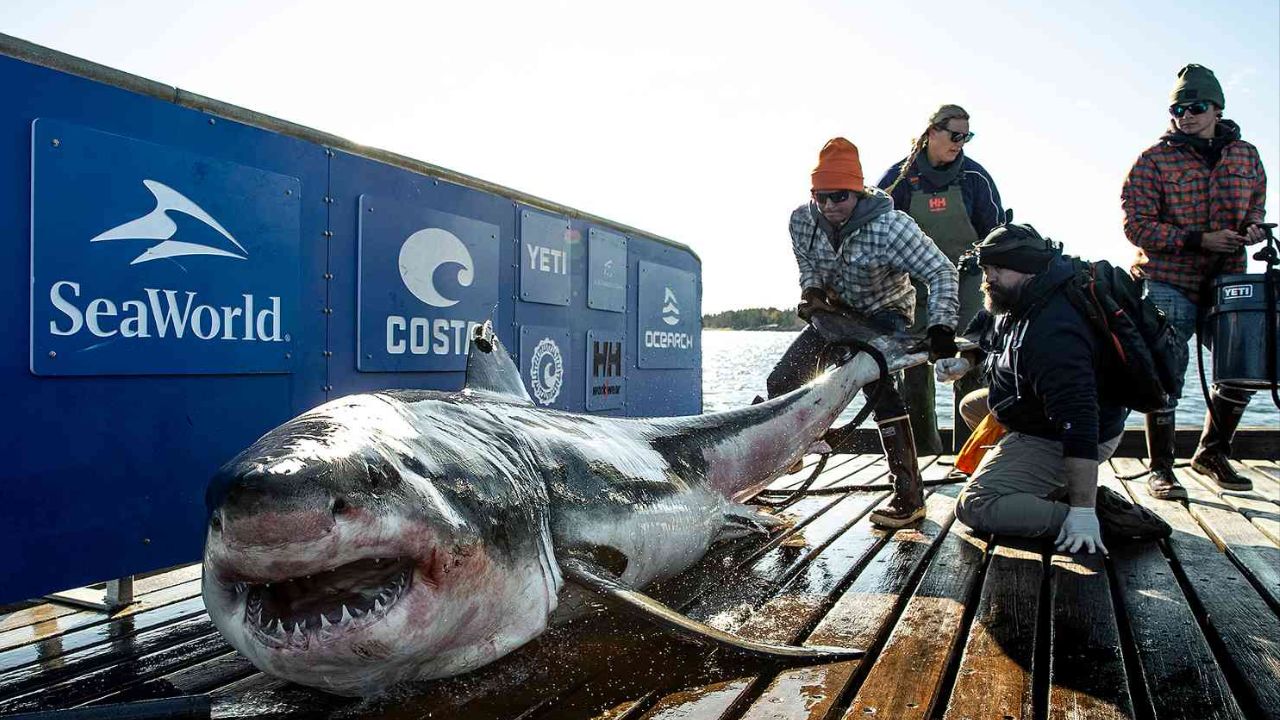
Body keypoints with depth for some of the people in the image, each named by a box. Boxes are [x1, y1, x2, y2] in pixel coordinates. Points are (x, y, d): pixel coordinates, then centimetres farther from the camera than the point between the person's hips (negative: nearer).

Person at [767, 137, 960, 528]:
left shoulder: (889, 226, -29)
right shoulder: (803, 220, -16)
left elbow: (941, 272, -28)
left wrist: (941, 326, -40)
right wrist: (811, 290, -15)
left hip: (884, 314, -5)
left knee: (878, 385, -29)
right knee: (781, 382, -1)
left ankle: (910, 495, -21)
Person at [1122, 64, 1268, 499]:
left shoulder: (1246, 156, 11)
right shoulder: (1154, 160, -4)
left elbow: (1256, 208, 21)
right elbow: (1136, 225, -10)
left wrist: (1253, 229, -2)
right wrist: (1197, 240, -19)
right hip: (1169, 286, -5)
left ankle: (1212, 452, 30)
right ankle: (1160, 470, 7)